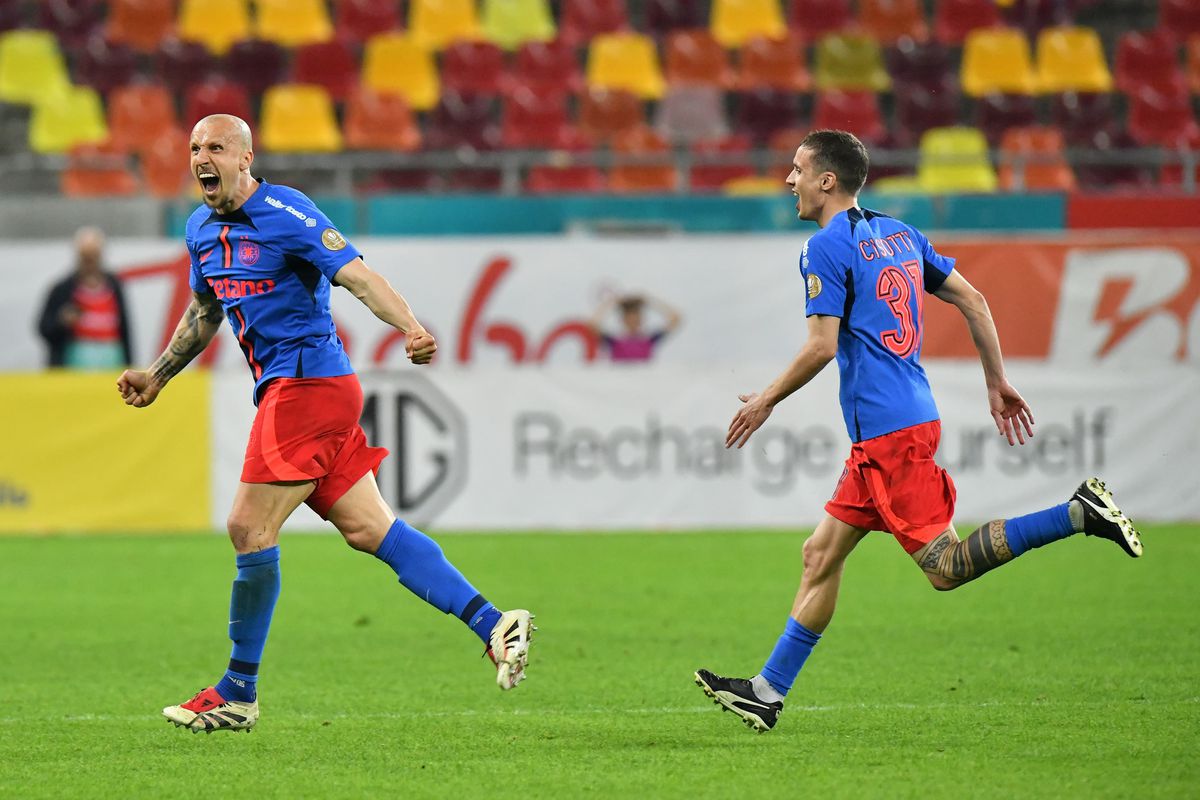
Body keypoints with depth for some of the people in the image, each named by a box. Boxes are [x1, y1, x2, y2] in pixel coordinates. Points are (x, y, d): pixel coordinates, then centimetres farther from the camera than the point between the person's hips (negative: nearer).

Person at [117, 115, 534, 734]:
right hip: (282, 388, 9)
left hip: (307, 380, -9)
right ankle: (493, 626, 5)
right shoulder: (201, 230, 15)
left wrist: (412, 330, -32)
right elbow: (204, 311, 31)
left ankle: (237, 693, -1)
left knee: (250, 527, -9)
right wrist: (157, 375, 30)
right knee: (368, 529, 4)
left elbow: (357, 276, -19)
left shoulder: (283, 213, -11)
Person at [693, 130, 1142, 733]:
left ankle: (1080, 514, -18)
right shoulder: (898, 234, 16)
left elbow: (822, 346, -15)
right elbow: (972, 301, 16)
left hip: (887, 433, -10)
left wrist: (764, 402, -2)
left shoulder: (827, 248, -9)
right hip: (910, 418, 10)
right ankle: (767, 692, 13)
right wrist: (997, 383, 21)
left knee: (946, 568, -10)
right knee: (821, 554, 11)